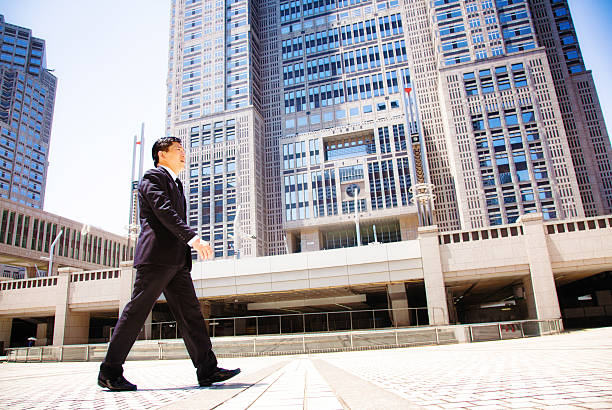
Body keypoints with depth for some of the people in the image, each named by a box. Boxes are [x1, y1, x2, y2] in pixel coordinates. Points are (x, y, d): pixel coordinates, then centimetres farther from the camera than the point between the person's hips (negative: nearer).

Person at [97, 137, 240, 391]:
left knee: (190, 312, 2)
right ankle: (110, 372, 9)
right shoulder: (153, 177, -1)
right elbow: (163, 211, -17)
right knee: (137, 311, -3)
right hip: (156, 255, -9)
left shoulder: (176, 184, 28)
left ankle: (207, 370, 1)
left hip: (177, 260, 9)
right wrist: (193, 238, -29)